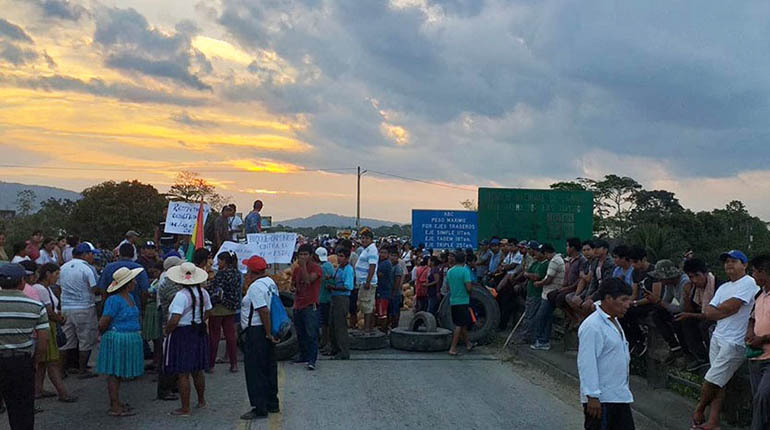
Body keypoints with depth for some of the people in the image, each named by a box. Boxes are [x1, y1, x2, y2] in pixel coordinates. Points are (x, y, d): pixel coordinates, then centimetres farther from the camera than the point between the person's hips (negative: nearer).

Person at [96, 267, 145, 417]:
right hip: (117, 340, -9)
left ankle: (116, 403, 26)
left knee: (120, 372, 16)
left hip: (130, 340, 9)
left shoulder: (130, 297, 11)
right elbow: (103, 323, -18)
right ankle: (115, 408, 3)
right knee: (114, 372, -2)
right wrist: (105, 335, 1)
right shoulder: (114, 300, -17)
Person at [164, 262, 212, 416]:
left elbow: (174, 320, -24)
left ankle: (185, 409, 5)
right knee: (197, 371, 21)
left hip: (181, 334, -8)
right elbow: (206, 313, 13)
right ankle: (201, 401, 34)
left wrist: (166, 331, -8)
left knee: (182, 374, 0)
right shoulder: (203, 293, 2)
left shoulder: (181, 295, -21)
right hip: (199, 333, 8)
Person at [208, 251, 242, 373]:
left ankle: (210, 364, 9)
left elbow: (213, 291, -18)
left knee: (214, 337, 3)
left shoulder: (221, 273, -15)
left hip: (218, 309, -6)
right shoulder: (237, 273, 5)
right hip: (231, 309, 6)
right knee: (230, 335, 10)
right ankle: (234, 364, 11)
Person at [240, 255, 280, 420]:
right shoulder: (270, 282, 11)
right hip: (267, 331, 10)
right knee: (269, 368, 16)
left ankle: (260, 408, 1)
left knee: (255, 371, -2)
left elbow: (264, 311, -25)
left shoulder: (255, 287, -18)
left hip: (256, 331, -10)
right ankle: (272, 404, 25)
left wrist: (268, 333, -20)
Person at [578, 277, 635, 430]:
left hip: (620, 396, 10)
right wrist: (592, 396, -23)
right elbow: (587, 364, -23)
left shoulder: (614, 322, 13)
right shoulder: (592, 326, -19)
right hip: (600, 399, -9)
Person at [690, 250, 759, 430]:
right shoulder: (723, 287, 18)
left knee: (711, 380, -5)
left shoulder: (748, 283, -8)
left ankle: (699, 410, 15)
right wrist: (725, 310, -9)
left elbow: (731, 306, -17)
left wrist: (718, 308, 2)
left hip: (734, 342, -8)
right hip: (717, 338, 8)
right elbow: (708, 313, 8)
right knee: (718, 383, 7)